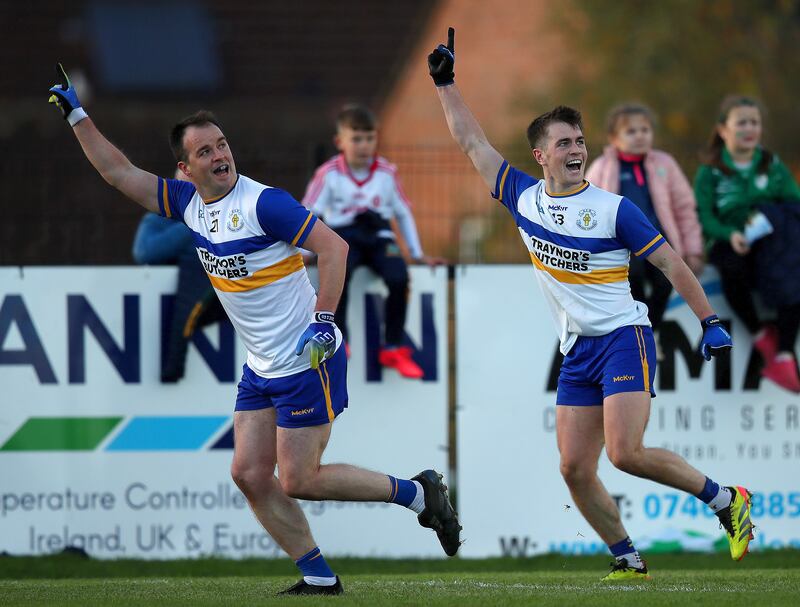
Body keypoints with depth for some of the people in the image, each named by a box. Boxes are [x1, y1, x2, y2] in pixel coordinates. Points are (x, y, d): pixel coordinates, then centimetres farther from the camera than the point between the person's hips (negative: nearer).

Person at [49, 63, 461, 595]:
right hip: (262, 370, 8)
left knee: (298, 482, -7)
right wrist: (76, 115, 9)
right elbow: (118, 172, 13)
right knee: (250, 475, 2)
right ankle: (319, 578, 10)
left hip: (308, 363, -8)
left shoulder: (263, 202, -17)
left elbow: (334, 247, -20)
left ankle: (419, 493, 8)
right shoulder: (188, 203, 5)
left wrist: (323, 321, -24)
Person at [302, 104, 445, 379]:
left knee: (399, 278, -27)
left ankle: (394, 347, -8)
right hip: (343, 236, -2)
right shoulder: (328, 174, -1)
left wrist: (418, 254, 15)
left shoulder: (387, 172, 6)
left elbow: (403, 213, 16)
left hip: (379, 236, 2)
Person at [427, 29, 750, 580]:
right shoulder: (523, 198, 7)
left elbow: (670, 262, -2)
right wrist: (446, 83, 15)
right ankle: (629, 561, 8)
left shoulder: (613, 209, -5)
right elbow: (472, 142, 17)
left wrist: (710, 321, -7)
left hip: (623, 338, -6)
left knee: (626, 452, -20)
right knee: (575, 468, -3)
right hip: (577, 351, 6)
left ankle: (725, 500, -4)